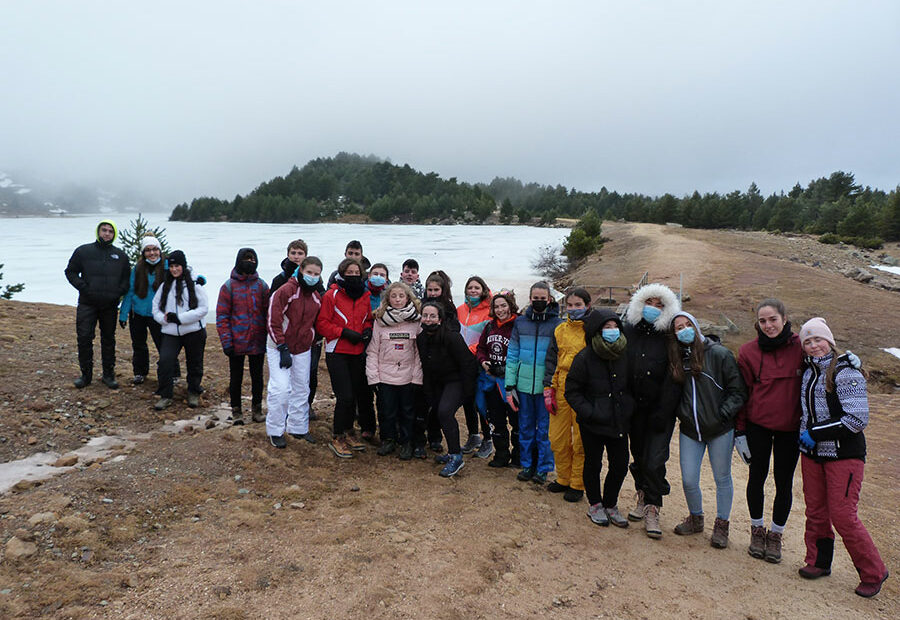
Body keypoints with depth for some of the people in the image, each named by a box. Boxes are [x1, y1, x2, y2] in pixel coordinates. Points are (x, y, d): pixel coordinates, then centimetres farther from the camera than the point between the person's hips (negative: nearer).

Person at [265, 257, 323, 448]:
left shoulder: (317, 297, 6)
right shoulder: (286, 291, -15)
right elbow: (273, 322, -16)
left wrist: (311, 342, 9)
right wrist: (283, 349, -18)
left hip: (303, 350, 6)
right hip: (279, 348, -6)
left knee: (301, 389, 12)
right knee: (281, 388, -13)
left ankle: (298, 427, 27)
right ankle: (275, 431, 4)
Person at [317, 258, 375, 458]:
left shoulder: (364, 296, 11)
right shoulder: (332, 295, -5)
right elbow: (322, 323, -7)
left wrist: (368, 329, 1)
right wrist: (344, 332, -16)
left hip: (358, 353, 6)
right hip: (337, 353, -6)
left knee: (359, 392, 7)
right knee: (345, 396, -9)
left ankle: (348, 433, 26)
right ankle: (337, 439, 6)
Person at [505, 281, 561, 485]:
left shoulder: (556, 324, -2)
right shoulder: (520, 323, 6)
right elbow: (512, 355, 7)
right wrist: (510, 386, 2)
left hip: (546, 386, -3)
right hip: (524, 384, 3)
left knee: (545, 428, 5)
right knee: (525, 426, 11)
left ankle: (543, 468, 18)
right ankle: (527, 465, 24)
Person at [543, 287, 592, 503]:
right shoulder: (560, 330, 10)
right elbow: (551, 361, 12)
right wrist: (548, 390, 4)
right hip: (561, 390, 4)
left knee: (581, 441, 3)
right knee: (558, 439, 9)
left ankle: (577, 484, 17)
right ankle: (563, 479, 26)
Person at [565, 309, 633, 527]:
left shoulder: (623, 355, 1)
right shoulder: (584, 358, -15)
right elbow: (571, 391, -10)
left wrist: (630, 407, 3)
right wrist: (589, 412, -17)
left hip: (619, 421, 5)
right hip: (593, 425, -4)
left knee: (620, 464, 9)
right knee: (593, 464, 10)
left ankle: (610, 504, 30)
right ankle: (595, 505, 29)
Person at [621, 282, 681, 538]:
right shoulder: (627, 330, 2)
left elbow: (673, 378, -8)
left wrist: (663, 411, -12)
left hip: (660, 409, -3)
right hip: (634, 407, 3)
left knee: (655, 460, -6)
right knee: (638, 455, 16)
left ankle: (652, 509, 8)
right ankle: (642, 497, 34)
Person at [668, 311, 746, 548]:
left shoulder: (718, 354, -11)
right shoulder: (676, 358, 3)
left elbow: (738, 390, -8)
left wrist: (724, 414, -16)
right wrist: (681, 412, 3)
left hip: (719, 430, -3)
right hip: (689, 430, 3)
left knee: (722, 478, 10)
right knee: (688, 480, 5)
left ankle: (721, 525, 29)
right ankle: (695, 519, 31)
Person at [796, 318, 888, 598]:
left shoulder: (846, 373, -14)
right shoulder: (808, 372, 8)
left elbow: (857, 419, -19)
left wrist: (815, 432, -16)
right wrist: (804, 433, 8)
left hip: (844, 455, -6)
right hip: (812, 454, 7)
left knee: (842, 515, -4)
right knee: (815, 510, 13)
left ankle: (873, 573, 13)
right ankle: (818, 562, 28)